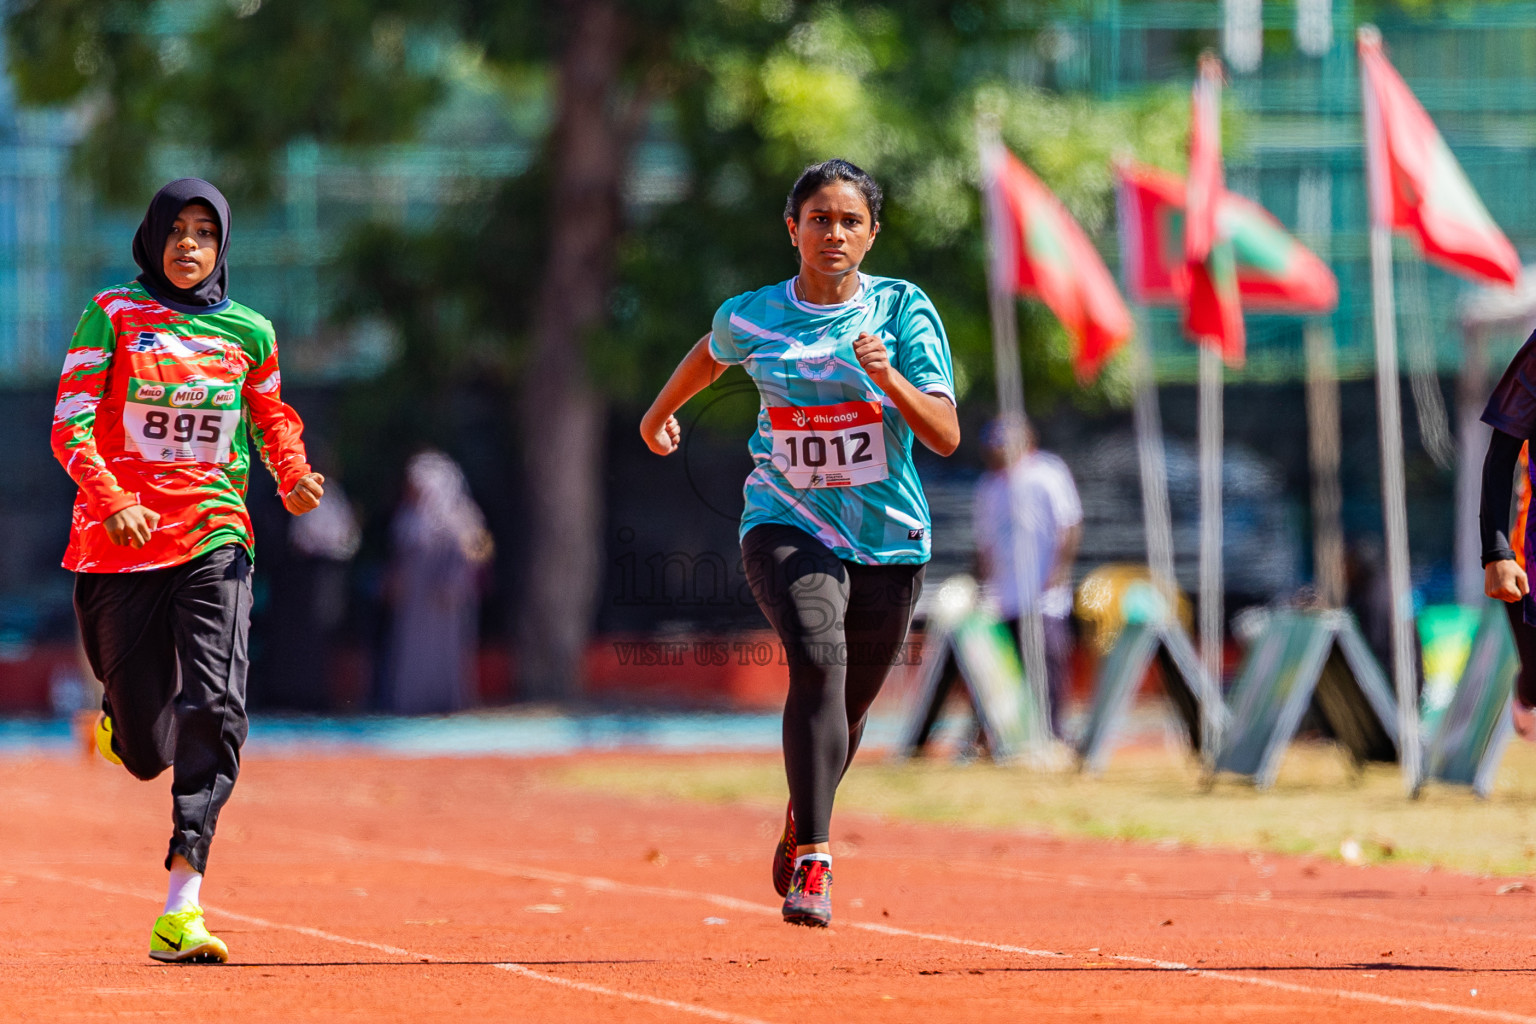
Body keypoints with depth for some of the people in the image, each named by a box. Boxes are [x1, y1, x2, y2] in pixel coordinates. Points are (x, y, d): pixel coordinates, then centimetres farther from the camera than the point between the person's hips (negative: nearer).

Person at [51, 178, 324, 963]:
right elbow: (70, 426, -6)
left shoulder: (247, 331, 8)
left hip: (213, 538, 1)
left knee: (214, 710, -19)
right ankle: (120, 717, 42)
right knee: (147, 752, 2)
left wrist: (295, 480, 3)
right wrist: (114, 502, -22)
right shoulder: (112, 317, 0)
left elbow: (272, 419, 24)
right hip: (119, 539, -1)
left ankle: (181, 910, -23)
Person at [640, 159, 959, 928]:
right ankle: (813, 864, -32)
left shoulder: (903, 310, -6)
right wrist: (660, 411, 40)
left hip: (887, 538, 1)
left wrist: (889, 380, -29)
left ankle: (801, 819, 48)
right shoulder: (751, 317, -2)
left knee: (846, 709, 13)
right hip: (788, 526, -1)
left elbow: (946, 437, -13)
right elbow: (711, 355, 24)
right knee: (818, 658, -29)